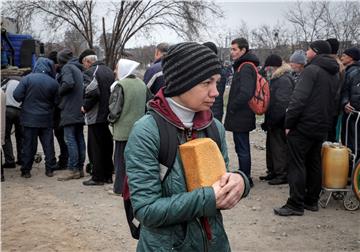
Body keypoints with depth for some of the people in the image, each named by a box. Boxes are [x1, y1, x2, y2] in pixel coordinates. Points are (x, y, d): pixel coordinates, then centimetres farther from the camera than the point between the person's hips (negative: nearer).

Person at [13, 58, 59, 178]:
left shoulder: (27, 79, -10)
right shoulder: (54, 83, -5)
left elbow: (17, 96, -11)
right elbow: (56, 102, 1)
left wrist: (25, 103, 8)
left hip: (30, 118, -1)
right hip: (47, 119, 1)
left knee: (29, 145, 6)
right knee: (48, 144, 10)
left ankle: (26, 170, 11)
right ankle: (50, 169, 13)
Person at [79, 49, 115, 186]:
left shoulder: (89, 72, -12)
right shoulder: (109, 71, 12)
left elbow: (93, 92, -26)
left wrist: (85, 107, -13)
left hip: (96, 117, -8)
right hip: (109, 115, 8)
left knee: (95, 148, 1)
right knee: (107, 147, 14)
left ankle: (97, 177, 7)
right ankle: (108, 175, 22)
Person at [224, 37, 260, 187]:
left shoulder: (245, 68, -17)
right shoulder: (244, 66, 15)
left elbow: (245, 94, -28)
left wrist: (231, 108, -16)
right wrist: (232, 109, 14)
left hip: (240, 117, -10)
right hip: (242, 116, 10)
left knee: (242, 149, -1)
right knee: (242, 148, 18)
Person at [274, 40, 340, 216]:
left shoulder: (312, 70, -14)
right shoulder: (334, 74, 13)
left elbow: (299, 99, -21)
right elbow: (332, 101, 17)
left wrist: (288, 123, -15)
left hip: (303, 126, -8)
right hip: (322, 127, 8)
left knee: (297, 165, -3)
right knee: (314, 164, 15)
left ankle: (295, 205, -1)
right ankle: (312, 201, 22)